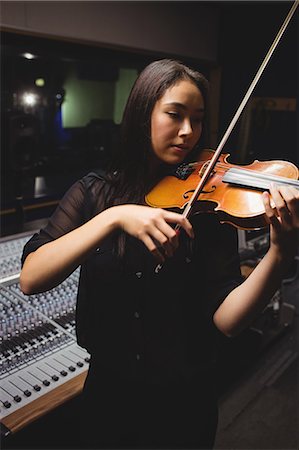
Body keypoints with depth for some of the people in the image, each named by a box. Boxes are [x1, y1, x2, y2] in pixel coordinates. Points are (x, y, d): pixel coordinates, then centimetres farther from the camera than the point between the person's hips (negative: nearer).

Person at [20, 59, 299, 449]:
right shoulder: (95, 192, -9)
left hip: (186, 399, 0)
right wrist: (115, 217, -33)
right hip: (108, 389, 1)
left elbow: (225, 319, -19)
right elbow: (30, 279, -21)